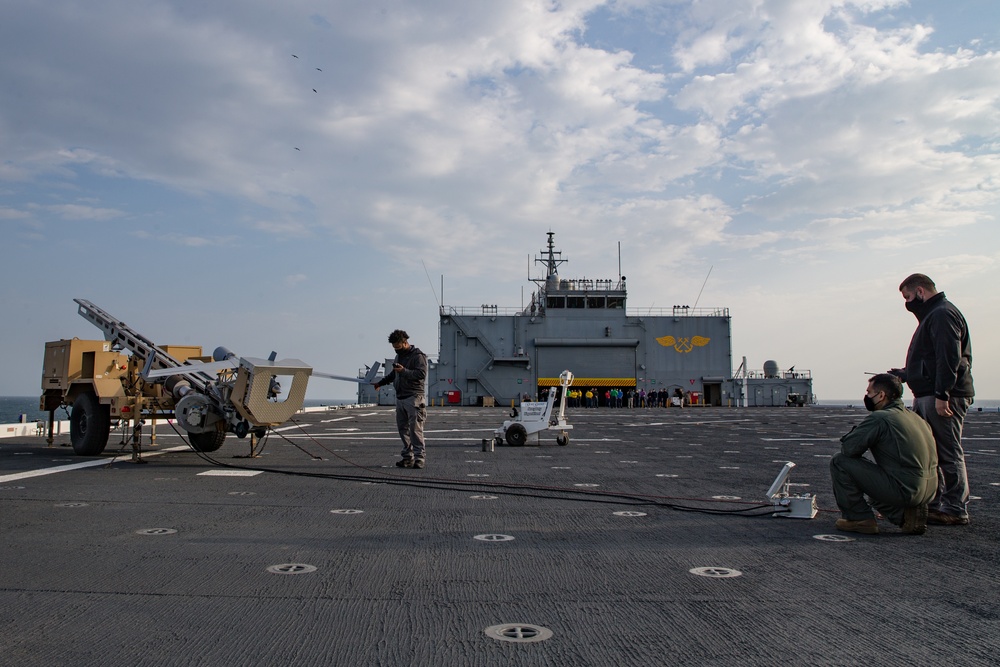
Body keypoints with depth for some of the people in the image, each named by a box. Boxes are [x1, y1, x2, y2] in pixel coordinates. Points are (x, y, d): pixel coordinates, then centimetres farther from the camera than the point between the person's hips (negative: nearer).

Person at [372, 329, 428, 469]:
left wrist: (404, 371, -25)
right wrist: (380, 382, 26)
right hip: (400, 398, 9)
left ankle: (419, 457, -7)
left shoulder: (418, 356, -8)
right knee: (403, 428, 8)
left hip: (414, 398, -9)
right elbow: (393, 374, 33)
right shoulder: (399, 356, 19)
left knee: (415, 429, -10)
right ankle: (408, 457, 14)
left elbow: (422, 374, -21)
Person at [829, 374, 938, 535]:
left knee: (839, 461, -3)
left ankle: (859, 519, 2)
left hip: (904, 490, -9)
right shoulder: (916, 417, 15)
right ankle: (905, 514, 12)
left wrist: (854, 432, 6)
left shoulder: (879, 418, -13)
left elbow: (848, 448, -14)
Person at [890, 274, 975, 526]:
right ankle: (934, 504, 19)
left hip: (943, 398, -11)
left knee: (948, 453, -6)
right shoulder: (932, 315, 22)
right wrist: (903, 374, 31)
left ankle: (956, 510, -1)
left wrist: (942, 394, -26)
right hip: (927, 396, 11)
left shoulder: (943, 314, -11)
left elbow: (950, 359, -22)